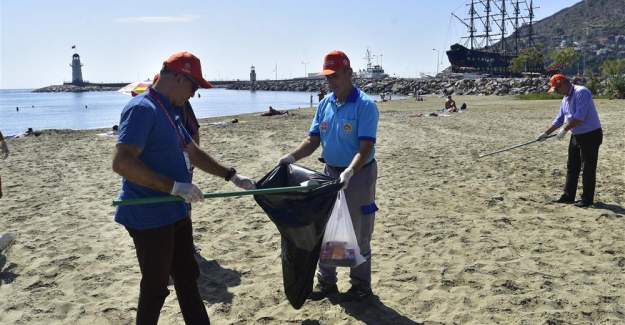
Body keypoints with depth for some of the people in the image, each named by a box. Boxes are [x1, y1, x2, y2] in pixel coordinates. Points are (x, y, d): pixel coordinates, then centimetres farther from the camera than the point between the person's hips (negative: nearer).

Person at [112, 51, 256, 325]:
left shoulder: (170, 112, 12)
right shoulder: (142, 109, -18)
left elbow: (193, 153, 21)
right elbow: (121, 162, -29)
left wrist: (232, 176, 19)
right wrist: (174, 186, -30)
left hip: (175, 213, 9)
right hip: (150, 217, -9)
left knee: (187, 279, 18)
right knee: (155, 287, 6)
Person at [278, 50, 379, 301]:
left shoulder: (365, 105, -17)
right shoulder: (325, 105, 4)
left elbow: (365, 148, -24)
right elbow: (313, 140, 4)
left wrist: (349, 172, -40)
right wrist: (293, 156, -14)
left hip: (358, 174, -6)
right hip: (330, 172, 7)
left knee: (358, 234, 5)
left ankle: (361, 285, 23)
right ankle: (326, 281, 29)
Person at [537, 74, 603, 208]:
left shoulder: (581, 92, -18)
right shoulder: (565, 99, 11)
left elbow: (580, 116, -26)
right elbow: (559, 119, 20)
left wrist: (565, 130, -22)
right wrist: (546, 133, 20)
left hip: (591, 135, -9)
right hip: (576, 136, 9)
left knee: (588, 169, -2)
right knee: (572, 167, 13)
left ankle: (587, 199, 6)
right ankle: (568, 196, 22)